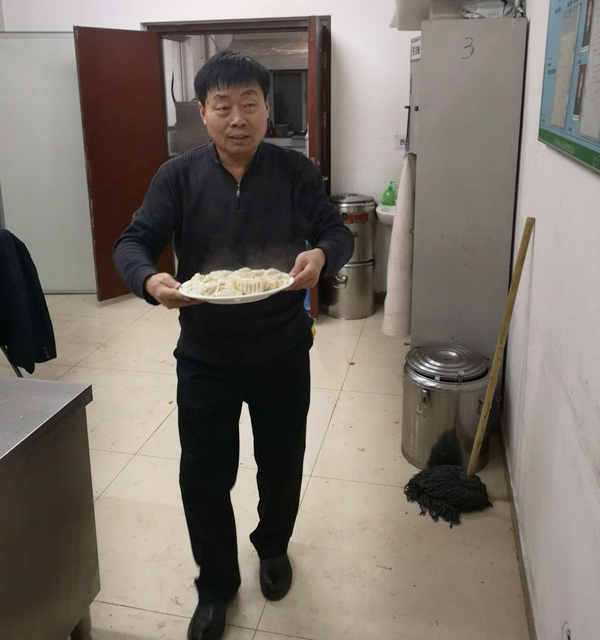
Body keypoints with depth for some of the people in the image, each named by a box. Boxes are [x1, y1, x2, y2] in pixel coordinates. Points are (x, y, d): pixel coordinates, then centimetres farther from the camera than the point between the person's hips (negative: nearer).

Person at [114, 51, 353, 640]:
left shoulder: (295, 170, -5)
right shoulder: (178, 176, -6)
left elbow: (338, 233, -4)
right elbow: (132, 243, -10)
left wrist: (321, 255, -29)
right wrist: (149, 281, -33)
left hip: (283, 355, 1)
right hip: (204, 359, 0)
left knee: (281, 465, 18)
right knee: (203, 478, 10)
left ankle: (273, 547, 50)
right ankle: (216, 586, 36)